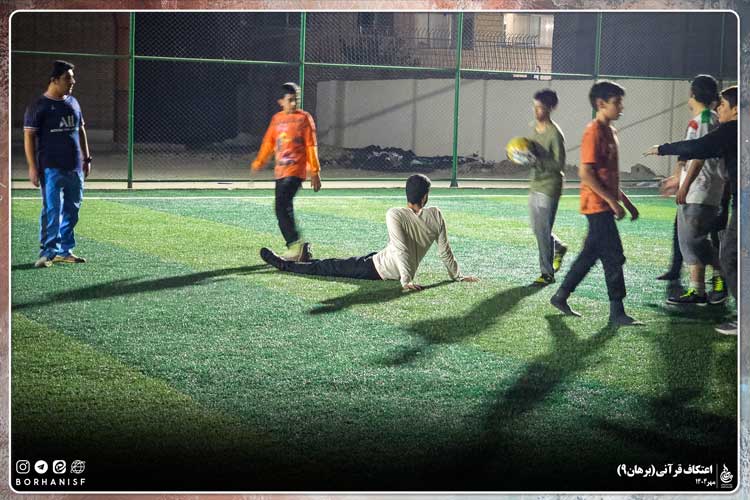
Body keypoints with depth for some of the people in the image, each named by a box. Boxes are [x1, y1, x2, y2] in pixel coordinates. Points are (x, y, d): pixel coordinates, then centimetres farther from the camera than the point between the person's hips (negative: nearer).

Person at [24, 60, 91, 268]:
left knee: (71, 210, 9)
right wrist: (32, 167, -13)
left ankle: (64, 251, 18)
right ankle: (48, 252, -6)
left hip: (74, 167, 7)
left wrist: (86, 158, 18)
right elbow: (29, 136, -8)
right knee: (52, 210, -10)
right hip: (51, 168, -7)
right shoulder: (38, 106, -7)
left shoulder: (73, 103, 13)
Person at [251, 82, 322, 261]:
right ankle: (294, 246, 13)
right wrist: (258, 163, 16)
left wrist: (315, 172, -5)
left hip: (296, 170, -6)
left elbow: (311, 146, -3)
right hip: (280, 171, 6)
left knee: (282, 205, -19)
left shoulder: (304, 118, -1)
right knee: (283, 209, 6)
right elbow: (268, 143, 21)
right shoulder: (277, 119, 13)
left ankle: (295, 243, -17)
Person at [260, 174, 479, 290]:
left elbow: (401, 249, -28)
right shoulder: (436, 216, -10)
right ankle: (303, 257, 49)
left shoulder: (395, 215, -23)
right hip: (399, 274, 6)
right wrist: (457, 276, 8)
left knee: (327, 267, 7)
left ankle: (283, 263, 20)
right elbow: (445, 251, -4)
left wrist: (406, 280, -28)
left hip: (377, 269, -6)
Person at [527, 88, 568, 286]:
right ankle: (559, 248, 43)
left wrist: (537, 160, -26)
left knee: (543, 231, -6)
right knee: (537, 229, 17)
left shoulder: (555, 134, -18)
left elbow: (559, 165, -19)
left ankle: (547, 274, 2)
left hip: (549, 187, -8)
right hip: (535, 185, 8)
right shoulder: (535, 126, 7)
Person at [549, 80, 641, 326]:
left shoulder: (610, 132, 15)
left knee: (590, 254, 15)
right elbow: (586, 173, -21)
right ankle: (617, 313, -3)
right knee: (614, 257, -8)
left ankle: (560, 296, 24)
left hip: (605, 205, 9)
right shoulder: (594, 132, -15)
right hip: (598, 205, -9)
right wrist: (613, 202, -21)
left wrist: (626, 202, 21)